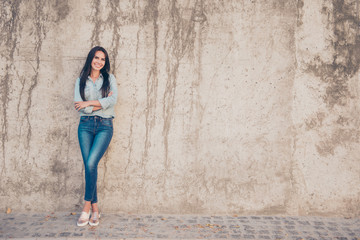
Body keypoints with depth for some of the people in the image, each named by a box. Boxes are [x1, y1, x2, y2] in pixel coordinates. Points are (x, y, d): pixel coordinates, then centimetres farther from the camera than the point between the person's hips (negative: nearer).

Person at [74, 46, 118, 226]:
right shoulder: (81, 81, 11)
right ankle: (95, 209, 7)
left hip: (105, 126, -2)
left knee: (91, 164, -16)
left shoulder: (109, 79, 9)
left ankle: (87, 207, -5)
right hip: (85, 125, 2)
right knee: (89, 165, -3)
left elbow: (112, 100, -9)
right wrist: (102, 103, -7)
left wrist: (89, 103, -9)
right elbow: (78, 106, -2)